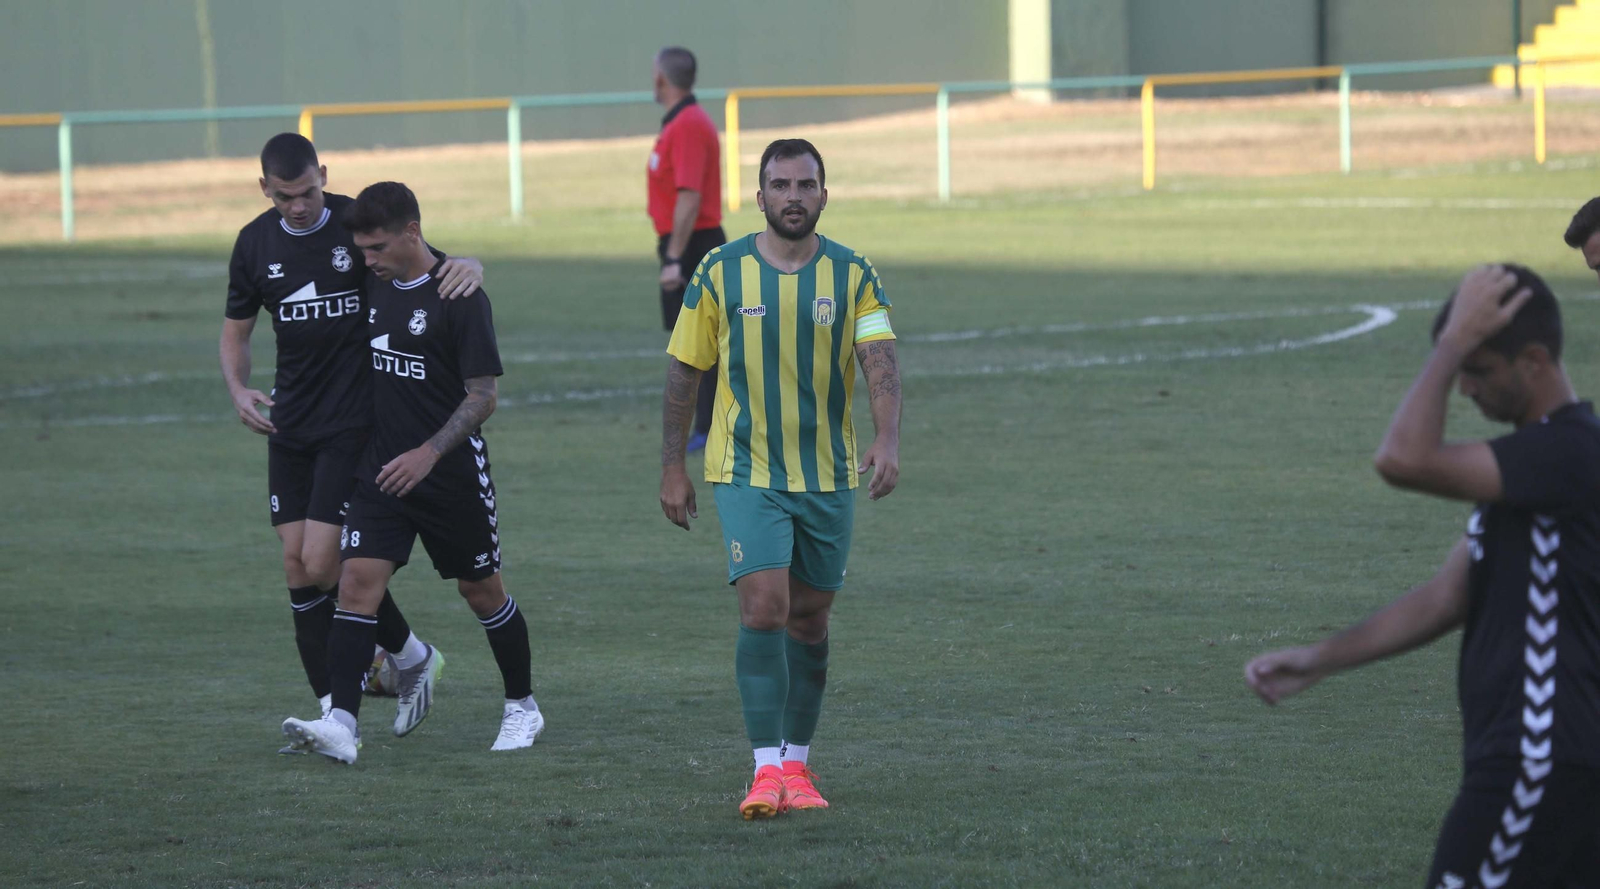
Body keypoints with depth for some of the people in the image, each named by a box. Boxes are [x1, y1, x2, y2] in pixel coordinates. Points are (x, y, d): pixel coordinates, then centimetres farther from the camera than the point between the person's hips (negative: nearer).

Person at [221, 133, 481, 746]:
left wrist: (469, 268, -28)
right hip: (290, 421, 5)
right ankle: (332, 713, 9)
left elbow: (428, 267, -3)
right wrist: (238, 390, -3)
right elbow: (235, 330, 17)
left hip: (355, 420, -5)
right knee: (297, 568, 2)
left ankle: (408, 655, 12)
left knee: (322, 564, -13)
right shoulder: (256, 243, 5)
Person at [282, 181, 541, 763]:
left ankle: (522, 707, 31)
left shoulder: (459, 298, -14)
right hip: (381, 472, 5)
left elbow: (482, 396, -14)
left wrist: (429, 453, -23)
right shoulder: (376, 289, 5)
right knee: (358, 581, -12)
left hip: (452, 475, -5)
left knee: (481, 590, 10)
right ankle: (341, 723, -19)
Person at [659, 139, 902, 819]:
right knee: (764, 609, -15)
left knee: (809, 619, 11)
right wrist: (672, 469, 3)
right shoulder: (720, 272, -3)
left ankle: (797, 765, 23)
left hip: (830, 476, 2)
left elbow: (880, 361, -13)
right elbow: (683, 372, 4)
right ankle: (766, 769, -14)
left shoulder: (853, 276, -1)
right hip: (748, 473, -2)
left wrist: (887, 440, -30)